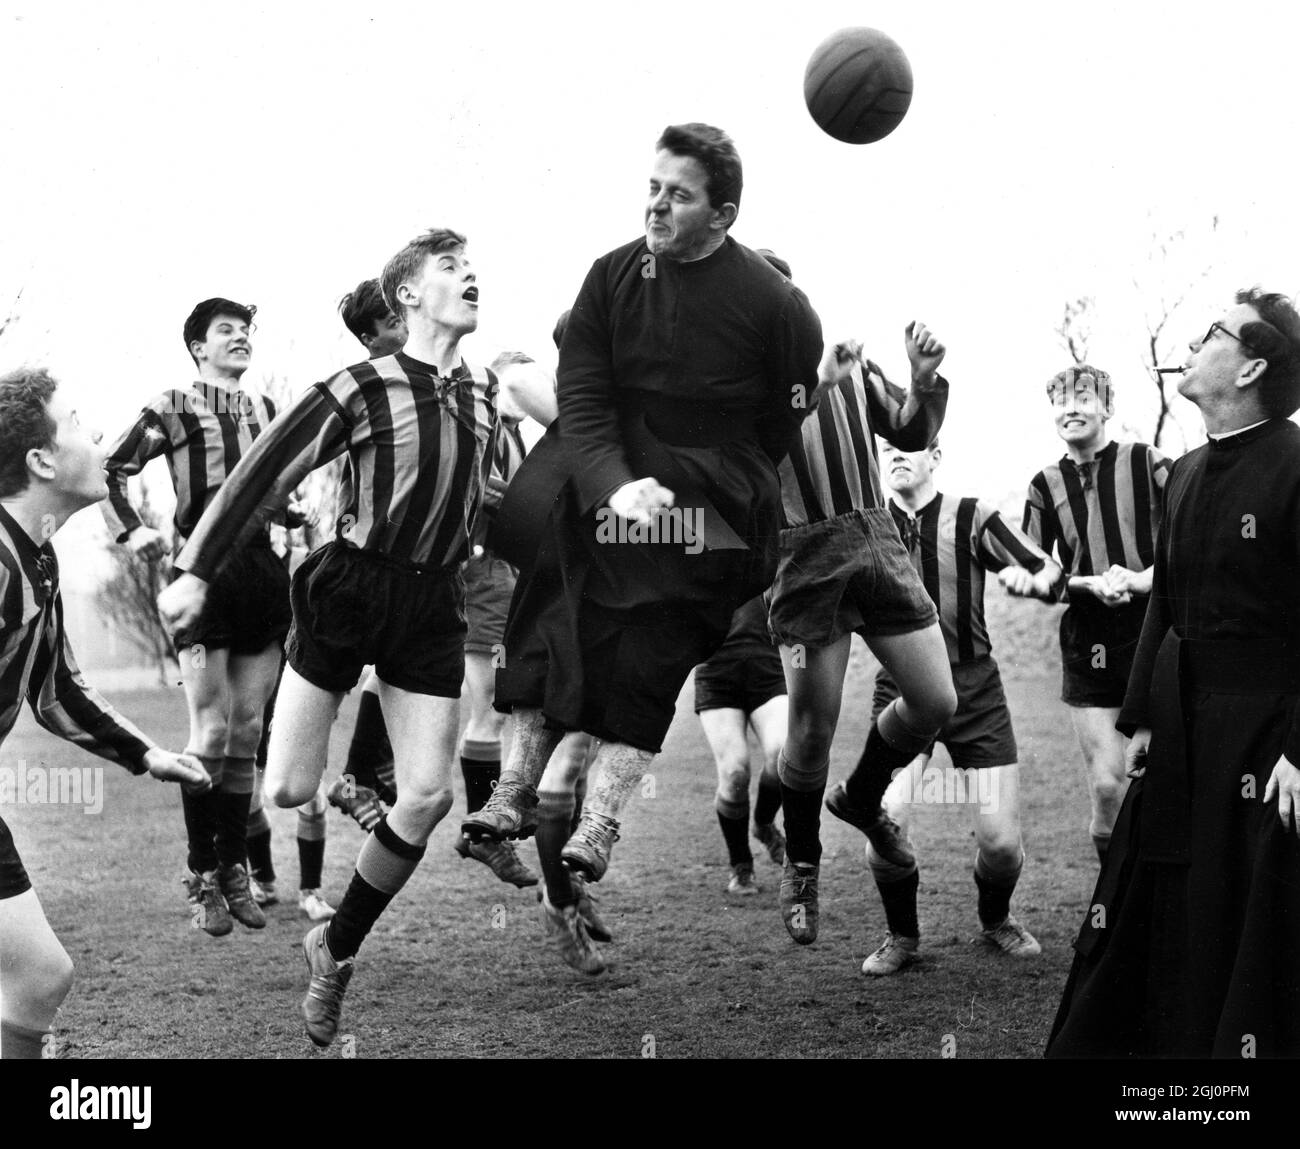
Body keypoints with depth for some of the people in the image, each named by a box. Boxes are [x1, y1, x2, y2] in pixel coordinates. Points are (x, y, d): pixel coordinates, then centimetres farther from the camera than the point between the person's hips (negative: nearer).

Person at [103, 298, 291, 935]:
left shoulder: (263, 408, 16)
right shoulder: (174, 407, 0)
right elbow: (109, 468, 0)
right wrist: (132, 531, -8)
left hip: (263, 567, 5)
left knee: (247, 732, 7)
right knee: (211, 732, -7)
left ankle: (235, 870, 15)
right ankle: (203, 874, 4)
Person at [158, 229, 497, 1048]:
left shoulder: (484, 390, 6)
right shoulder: (363, 388, -11)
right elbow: (265, 474, -10)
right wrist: (197, 572, -12)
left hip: (434, 601, 5)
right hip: (351, 587, -4)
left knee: (430, 796, -4)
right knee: (287, 792, -5)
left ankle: (336, 951, 15)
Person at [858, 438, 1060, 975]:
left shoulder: (971, 518, -2)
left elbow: (1049, 571, -3)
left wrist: (1032, 579, -25)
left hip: (973, 689, 0)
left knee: (1001, 839, -2)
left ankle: (996, 920, 32)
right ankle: (901, 936, 12)